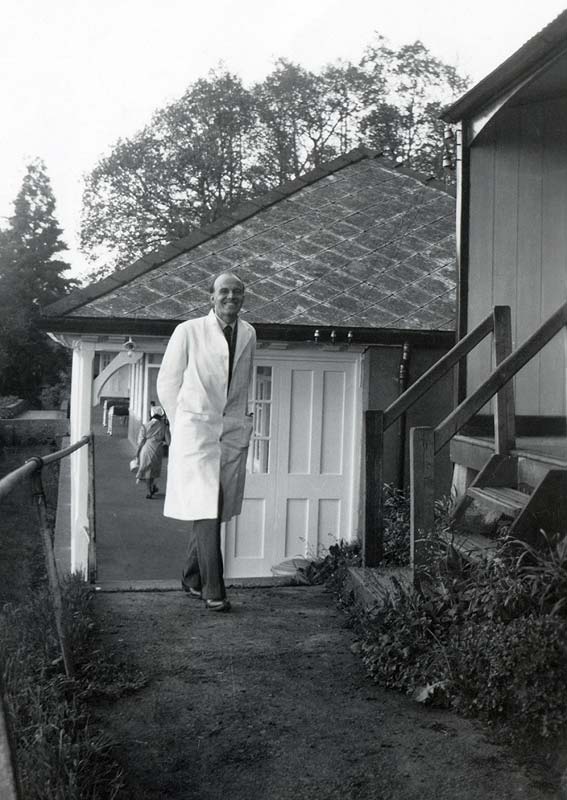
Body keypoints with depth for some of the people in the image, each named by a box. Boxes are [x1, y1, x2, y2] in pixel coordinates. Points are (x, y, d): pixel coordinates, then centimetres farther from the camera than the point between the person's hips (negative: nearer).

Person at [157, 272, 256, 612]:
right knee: (206, 510, -11)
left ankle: (192, 579, 25)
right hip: (196, 430, -4)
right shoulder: (188, 332, -4)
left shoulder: (248, 334, 9)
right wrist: (182, 424, 7)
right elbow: (167, 383, 4)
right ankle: (213, 590, -7)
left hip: (234, 431, 4)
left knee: (212, 511, 10)